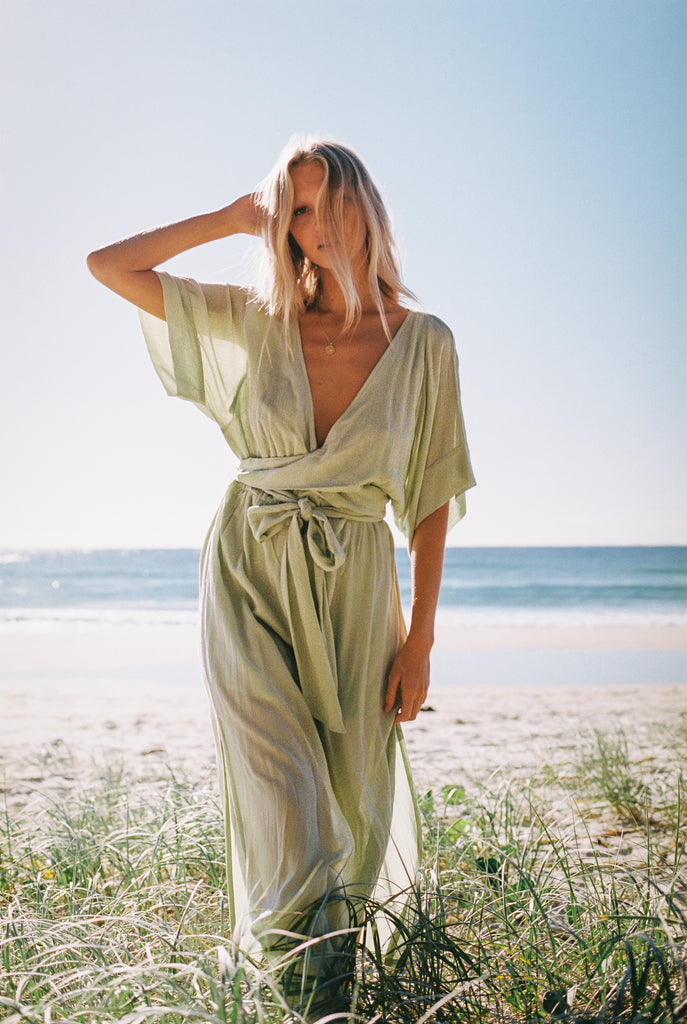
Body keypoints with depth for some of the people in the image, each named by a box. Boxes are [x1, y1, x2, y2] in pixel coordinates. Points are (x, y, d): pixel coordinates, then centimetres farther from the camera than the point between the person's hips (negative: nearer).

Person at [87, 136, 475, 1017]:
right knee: (285, 812, -9)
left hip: (353, 587, 0)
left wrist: (420, 638, -4)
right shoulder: (259, 322, 0)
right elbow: (107, 265, 2)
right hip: (249, 579, 0)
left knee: (354, 804, 11)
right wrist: (236, 217, 1)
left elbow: (434, 495, -1)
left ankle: (342, 937, 39)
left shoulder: (425, 342, -3)